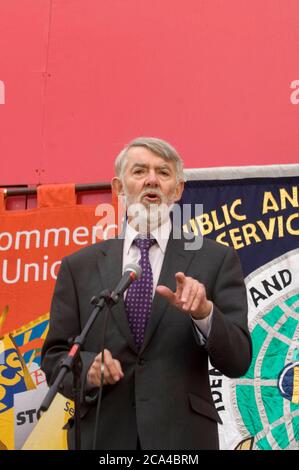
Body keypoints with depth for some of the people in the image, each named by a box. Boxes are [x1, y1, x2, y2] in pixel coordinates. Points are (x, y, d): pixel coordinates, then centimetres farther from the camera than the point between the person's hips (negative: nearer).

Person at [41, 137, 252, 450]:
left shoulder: (215, 260, -2)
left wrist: (205, 313, -23)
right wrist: (87, 366, -15)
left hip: (182, 436, -1)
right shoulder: (80, 266, 3)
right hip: (101, 436, 1)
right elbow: (54, 357, 5)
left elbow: (237, 362, -6)